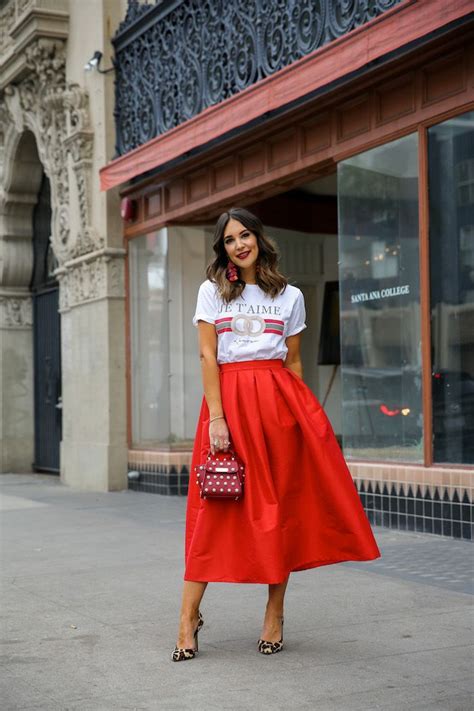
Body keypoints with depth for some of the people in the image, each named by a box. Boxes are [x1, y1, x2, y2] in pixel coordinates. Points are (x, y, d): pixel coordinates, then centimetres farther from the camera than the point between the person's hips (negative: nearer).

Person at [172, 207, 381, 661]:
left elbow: (294, 362, 12)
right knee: (215, 508, -5)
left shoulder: (290, 296, 11)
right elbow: (207, 355, 0)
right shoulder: (212, 290, 8)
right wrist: (216, 416, -10)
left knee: (281, 504, 1)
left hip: (279, 399, 1)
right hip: (229, 399, -1)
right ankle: (189, 616, 0)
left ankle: (274, 615, 11)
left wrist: (298, 411, 5)